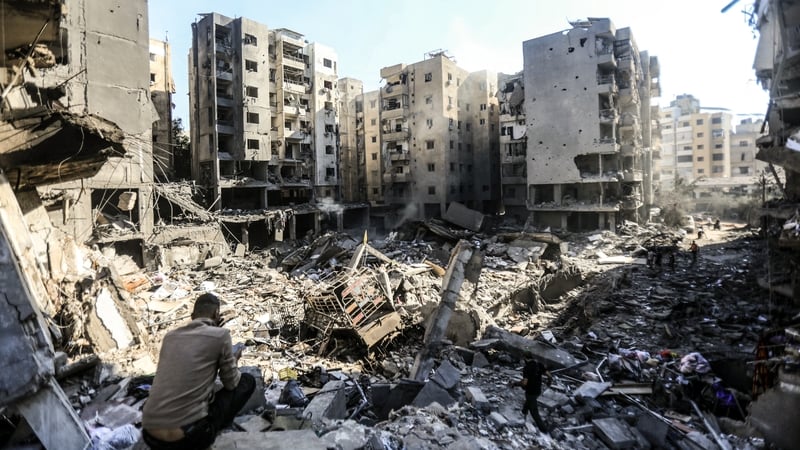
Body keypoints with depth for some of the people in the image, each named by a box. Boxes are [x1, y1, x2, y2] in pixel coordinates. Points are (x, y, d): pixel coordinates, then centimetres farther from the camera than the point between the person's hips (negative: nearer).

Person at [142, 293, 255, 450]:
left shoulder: (170, 336, 11)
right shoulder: (220, 334, -5)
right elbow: (231, 383, 7)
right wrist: (233, 361, 27)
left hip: (150, 436, 6)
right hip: (187, 435, -6)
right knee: (248, 381, 14)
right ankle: (206, 435, 9)